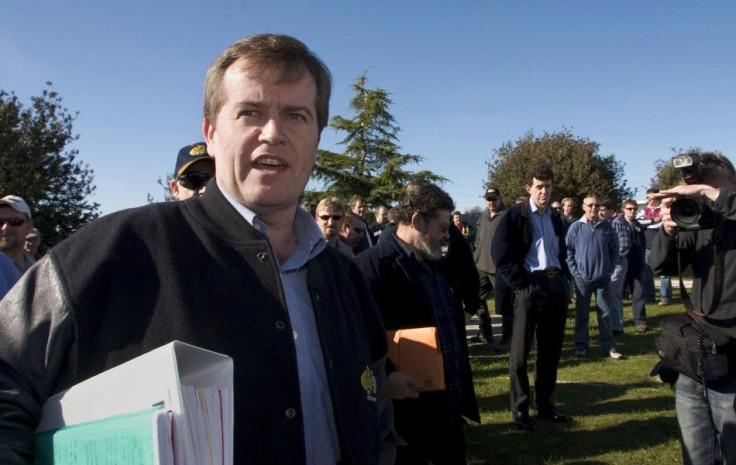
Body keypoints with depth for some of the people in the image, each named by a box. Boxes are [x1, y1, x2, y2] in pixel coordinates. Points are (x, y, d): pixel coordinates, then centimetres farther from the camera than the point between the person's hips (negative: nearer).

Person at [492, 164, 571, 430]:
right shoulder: (514, 216, -5)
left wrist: (564, 278, 10)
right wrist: (521, 284, -15)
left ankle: (545, 404, 25)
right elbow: (501, 256, -11)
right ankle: (520, 408, 12)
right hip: (529, 286, -6)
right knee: (520, 351, 1)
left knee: (551, 349, 12)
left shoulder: (555, 219, 16)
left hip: (556, 286, 7)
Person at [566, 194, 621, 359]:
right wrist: (574, 271, -6)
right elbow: (568, 250, -2)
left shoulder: (606, 227, 1)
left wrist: (610, 268, 2)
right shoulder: (576, 227, -5)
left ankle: (609, 346, 16)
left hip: (603, 277, 2)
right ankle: (581, 346, 15)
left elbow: (614, 249, 8)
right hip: (582, 277, -2)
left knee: (605, 313, 8)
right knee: (582, 314, 7)